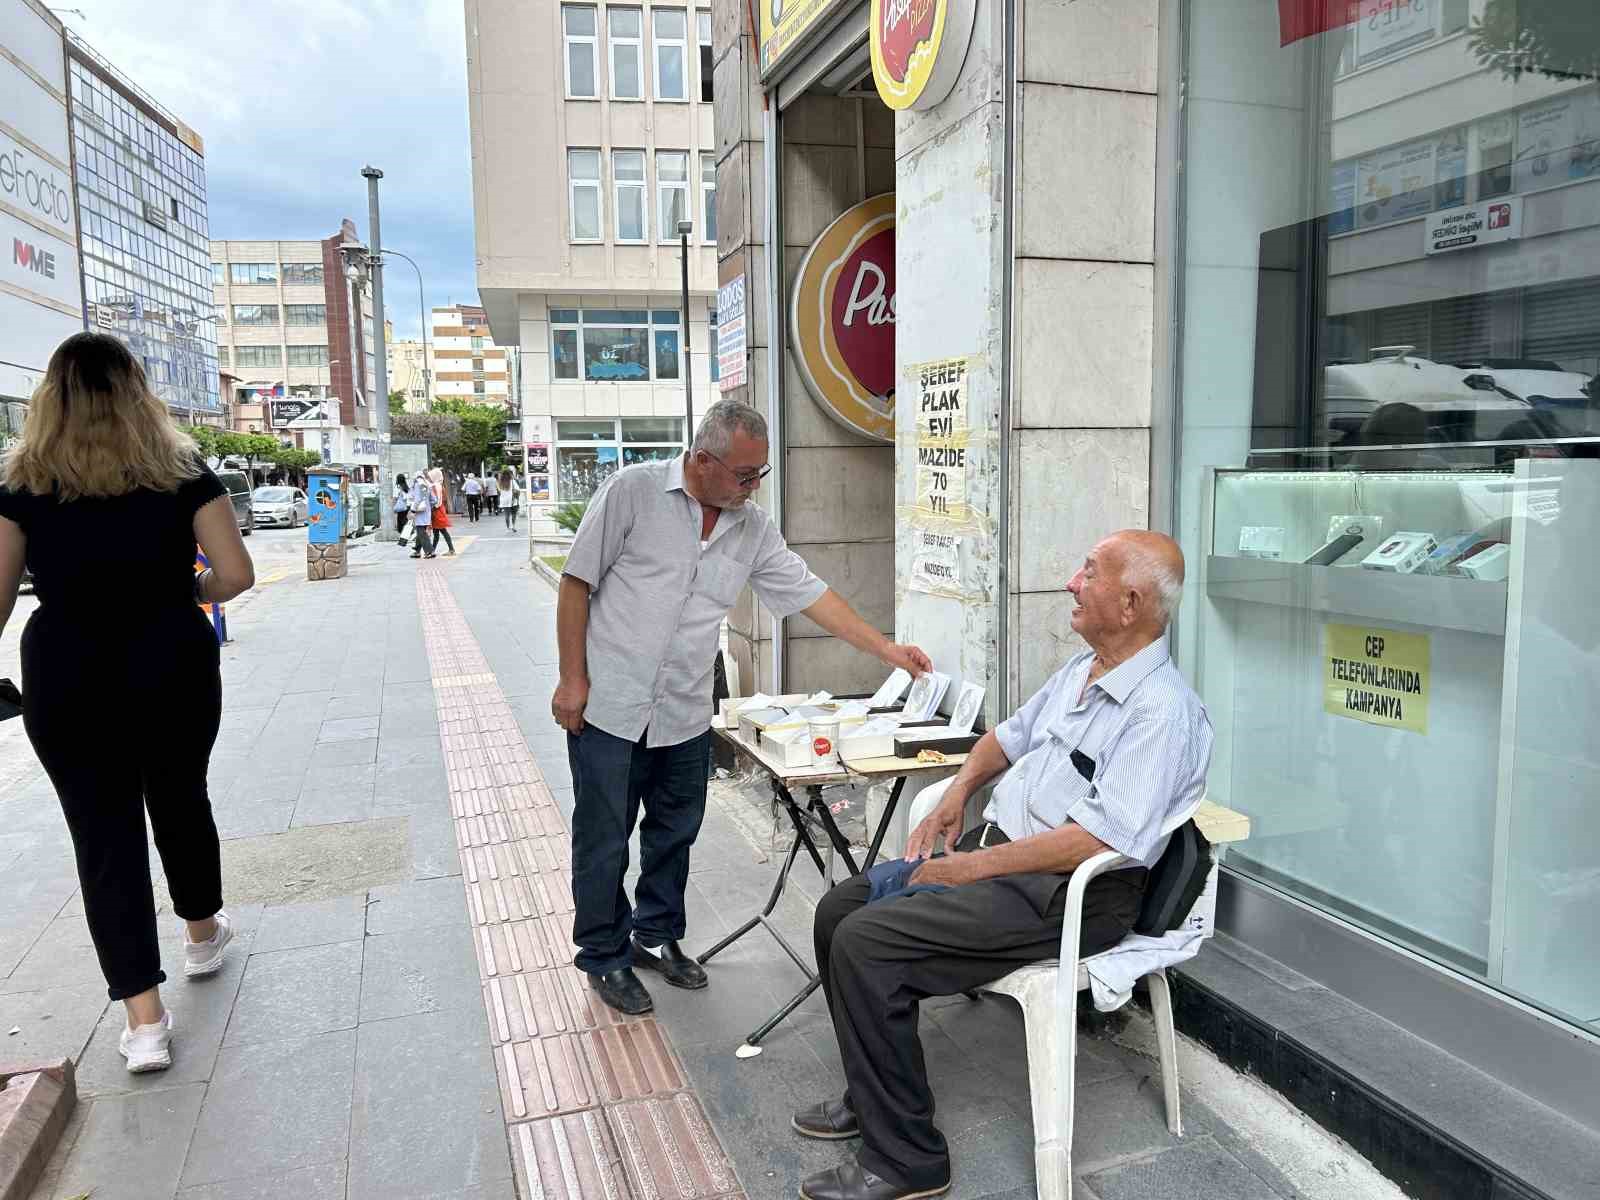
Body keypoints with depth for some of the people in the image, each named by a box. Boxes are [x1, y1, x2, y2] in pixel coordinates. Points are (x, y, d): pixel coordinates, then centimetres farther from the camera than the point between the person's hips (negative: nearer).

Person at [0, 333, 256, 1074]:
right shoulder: (180, 467, -2)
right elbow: (235, 575, -6)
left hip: (67, 679, 0)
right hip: (172, 667, 1)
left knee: (102, 833, 6)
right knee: (180, 801, 22)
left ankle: (145, 1021, 7)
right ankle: (204, 936, 43)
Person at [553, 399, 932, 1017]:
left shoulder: (754, 530, 4)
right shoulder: (632, 491, -10)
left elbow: (811, 594, 6)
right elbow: (577, 583, -7)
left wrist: (888, 650, 2)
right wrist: (573, 679, -10)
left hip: (685, 716, 5)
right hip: (609, 708, -4)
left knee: (675, 835, 16)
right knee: (604, 842, 5)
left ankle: (656, 936, 36)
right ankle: (605, 956, 24)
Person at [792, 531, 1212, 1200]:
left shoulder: (1163, 711, -19)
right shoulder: (1082, 669, 11)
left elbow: (1101, 838, -27)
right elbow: (1010, 736, 26)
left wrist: (975, 867, -22)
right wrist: (957, 795, 8)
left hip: (1069, 894, -9)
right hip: (993, 847, 10)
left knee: (864, 944, -21)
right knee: (840, 910, 2)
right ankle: (873, 1095, 18)